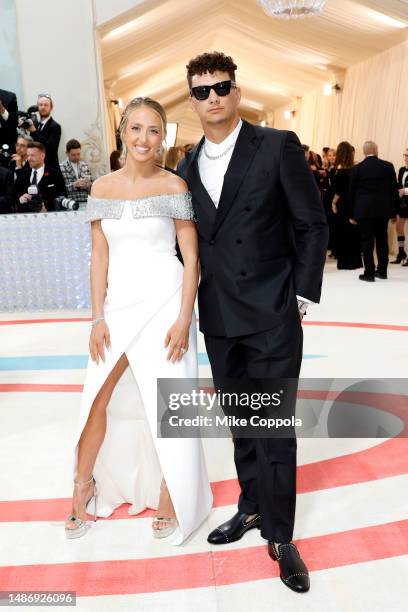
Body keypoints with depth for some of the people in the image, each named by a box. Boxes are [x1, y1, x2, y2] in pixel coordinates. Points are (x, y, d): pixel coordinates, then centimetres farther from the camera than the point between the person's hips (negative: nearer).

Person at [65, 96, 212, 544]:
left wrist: (184, 319, -11)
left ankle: (170, 498, 28)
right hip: (119, 303, 4)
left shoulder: (174, 186, -4)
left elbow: (191, 258, -5)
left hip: (165, 301, -3)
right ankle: (84, 485, 37)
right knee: (97, 400, 11)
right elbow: (99, 257, 6)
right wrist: (98, 318, 0)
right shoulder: (102, 188, 6)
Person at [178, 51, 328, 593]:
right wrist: (200, 299, 9)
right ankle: (252, 507, 35)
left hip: (272, 316, -4)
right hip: (219, 318, 5)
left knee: (273, 424, 1)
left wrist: (302, 295, -6)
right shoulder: (189, 166, 9)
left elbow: (313, 225, -4)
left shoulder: (278, 147, -5)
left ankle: (280, 535, 21)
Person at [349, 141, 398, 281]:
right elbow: (394, 189, 2)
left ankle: (369, 273, 0)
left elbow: (352, 192, 1)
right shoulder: (388, 166, 1)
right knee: (382, 240, 12)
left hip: (364, 210, -2)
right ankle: (382, 271, 20)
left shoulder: (357, 168, -1)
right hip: (383, 209, 2)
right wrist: (394, 211, 10)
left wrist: (352, 214, 7)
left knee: (367, 241, 0)